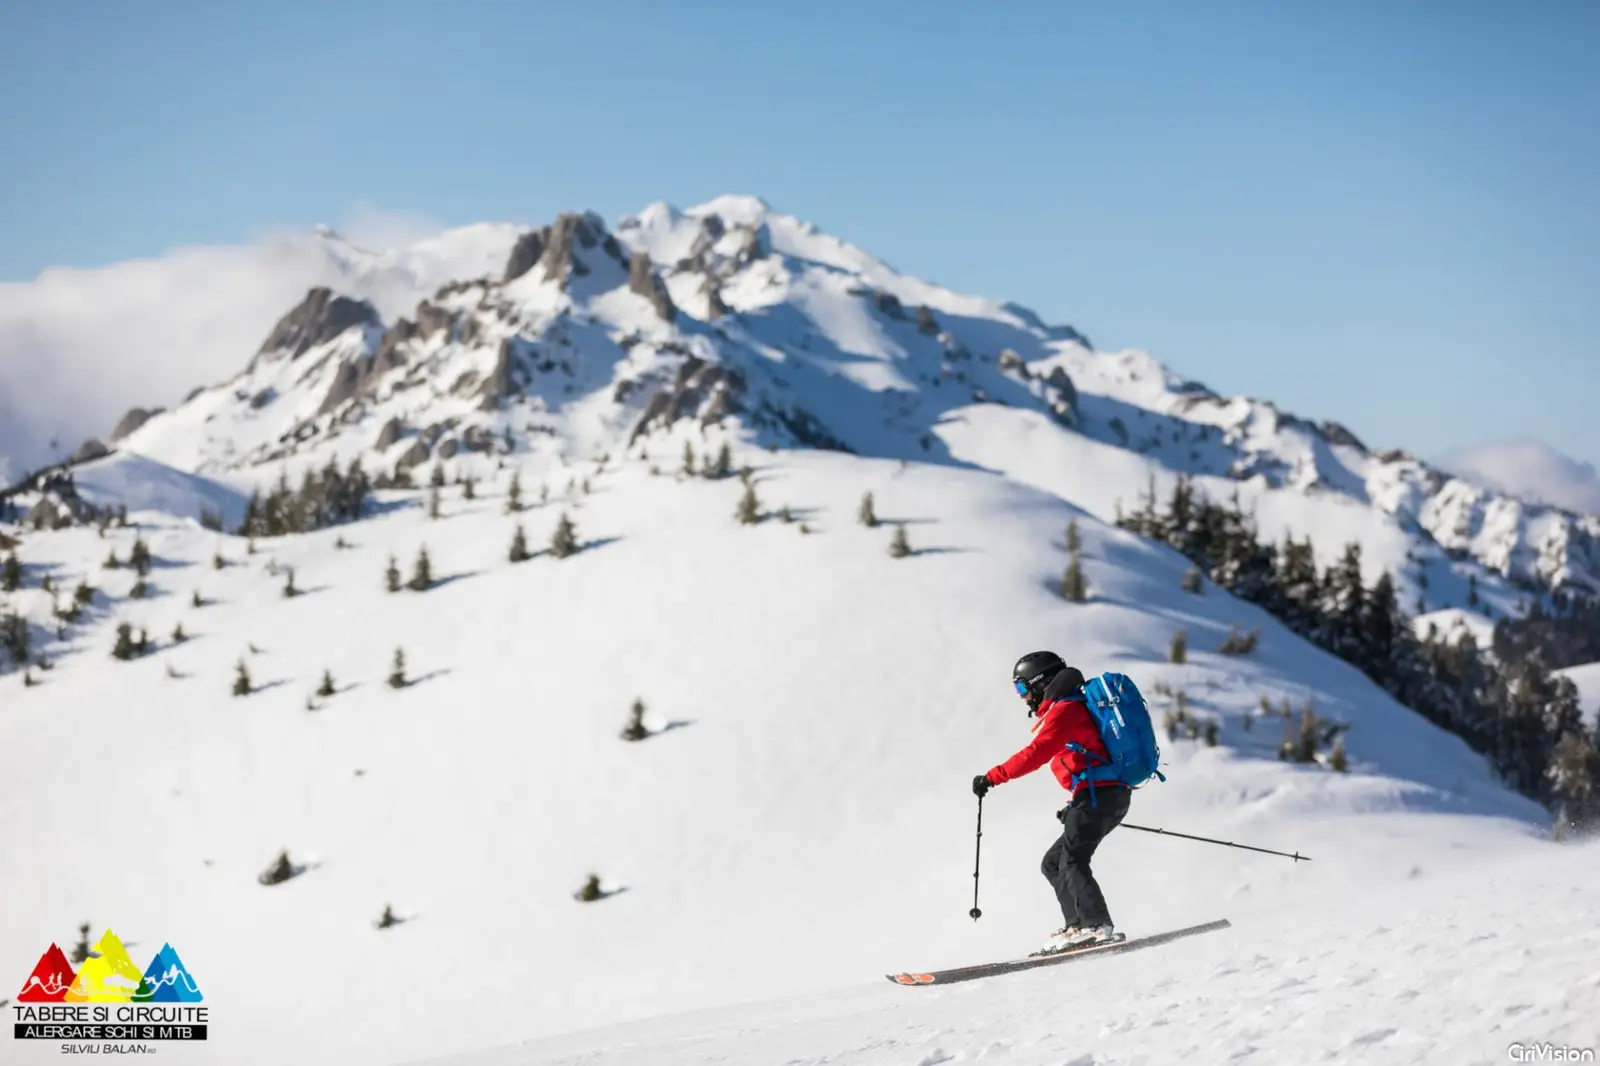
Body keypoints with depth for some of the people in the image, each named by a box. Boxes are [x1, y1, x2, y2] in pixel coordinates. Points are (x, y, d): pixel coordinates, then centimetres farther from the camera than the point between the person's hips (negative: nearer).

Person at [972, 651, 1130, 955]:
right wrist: (1078, 805, 33)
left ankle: (1097, 927, -31)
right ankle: (1078, 926, -1)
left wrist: (992, 777, -18)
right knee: (1053, 864, 11)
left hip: (1098, 794, -10)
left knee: (1071, 861, -19)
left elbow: (1035, 754, -18)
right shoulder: (1075, 707, 25)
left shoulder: (1064, 710, -6)